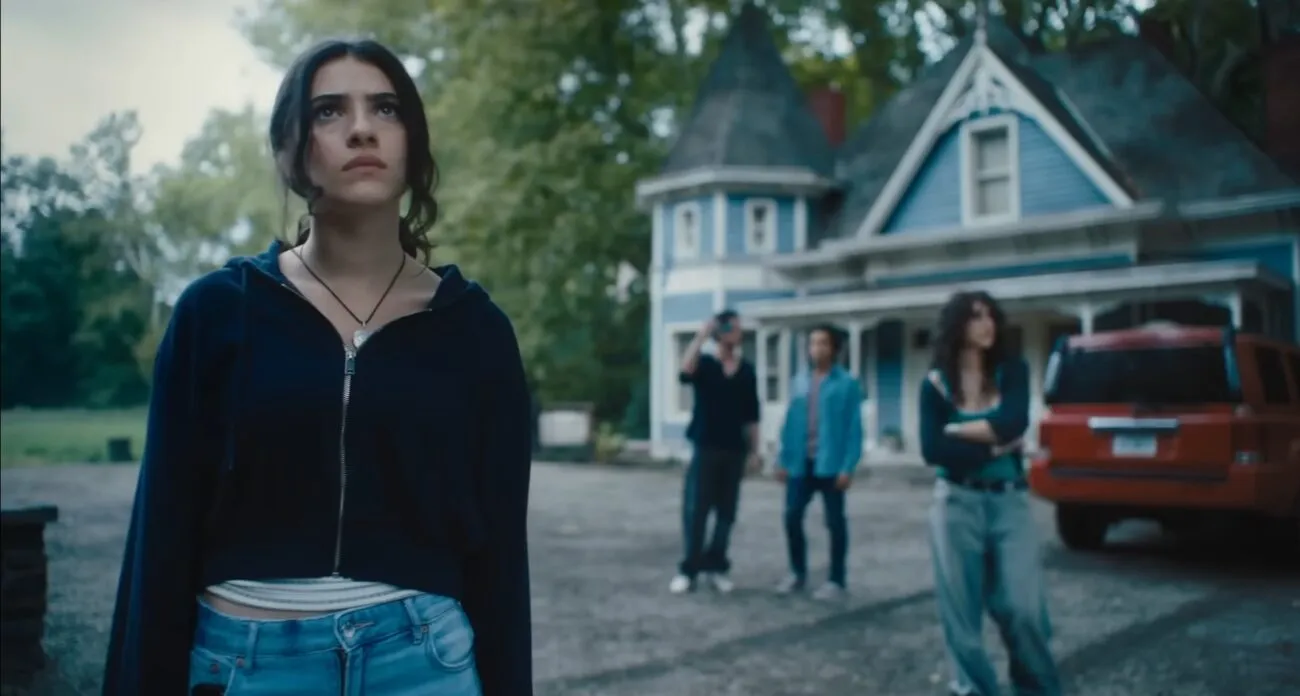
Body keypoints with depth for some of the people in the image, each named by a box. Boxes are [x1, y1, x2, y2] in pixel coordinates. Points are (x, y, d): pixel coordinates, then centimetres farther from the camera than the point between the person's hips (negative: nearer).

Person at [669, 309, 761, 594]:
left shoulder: (747, 371, 8)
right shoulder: (704, 364, -1)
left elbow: (751, 415, 10)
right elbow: (686, 372, -25)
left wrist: (754, 450, 6)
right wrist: (701, 336, -24)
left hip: (734, 450, 3)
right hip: (705, 448, -3)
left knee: (726, 512, 6)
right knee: (695, 511, -3)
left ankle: (717, 567, 15)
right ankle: (688, 570, 4)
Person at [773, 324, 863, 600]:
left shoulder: (847, 383, -5)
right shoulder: (801, 382, 8)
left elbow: (854, 427, -8)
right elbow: (790, 422, 9)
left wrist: (848, 466, -14)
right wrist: (783, 459, 6)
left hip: (830, 465, -4)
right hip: (801, 463, 4)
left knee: (835, 522, 5)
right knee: (792, 517, 7)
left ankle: (837, 580, 16)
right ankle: (797, 572, 25)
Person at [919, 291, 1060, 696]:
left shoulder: (1012, 371, 4)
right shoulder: (935, 384, 1)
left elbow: (1013, 424, -14)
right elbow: (932, 450, -10)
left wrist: (955, 430, -7)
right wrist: (992, 448, -9)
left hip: (1010, 501, 1)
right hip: (956, 504, 0)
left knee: (1024, 608, -3)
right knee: (961, 610, 3)